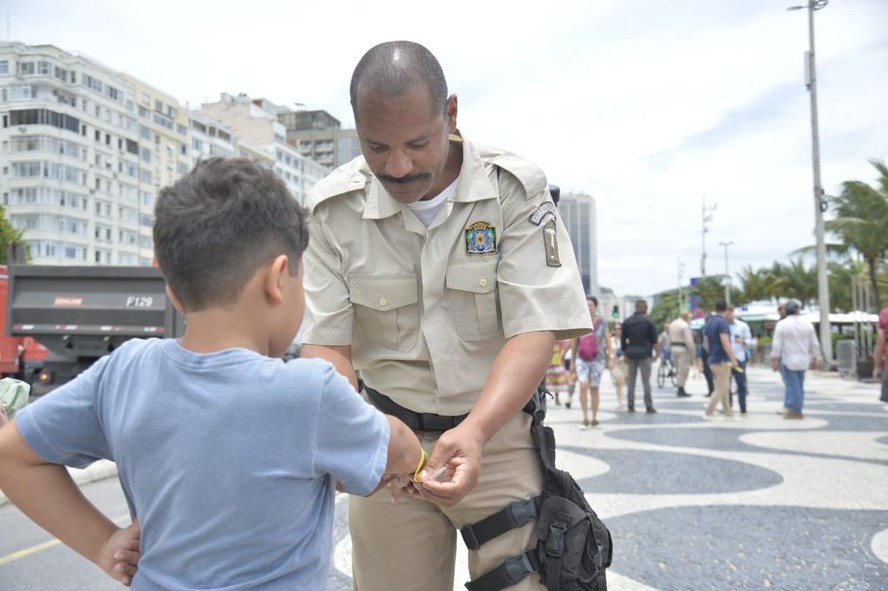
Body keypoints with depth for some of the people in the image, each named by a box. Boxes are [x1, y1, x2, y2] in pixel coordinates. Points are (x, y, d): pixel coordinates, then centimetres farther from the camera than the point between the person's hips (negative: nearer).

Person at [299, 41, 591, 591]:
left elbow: (534, 332, -18)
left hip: (499, 430, -1)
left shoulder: (516, 189, -13)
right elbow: (325, 344, -7)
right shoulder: (334, 209, -8)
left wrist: (474, 431, -34)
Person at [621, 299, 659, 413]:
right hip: (644, 354, -3)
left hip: (631, 354, 3)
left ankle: (630, 406, 8)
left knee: (631, 381, 8)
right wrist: (656, 351, 7)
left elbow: (623, 340, 10)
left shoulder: (627, 322, 8)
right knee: (646, 381, -1)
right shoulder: (648, 321, -3)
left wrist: (625, 354, 17)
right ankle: (649, 406, -3)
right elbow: (654, 339, -3)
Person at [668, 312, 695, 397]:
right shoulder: (685, 325, -14)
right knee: (684, 369, -3)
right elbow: (688, 340, -18)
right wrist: (692, 351, -13)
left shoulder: (672, 324, 13)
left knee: (678, 369, 15)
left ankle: (680, 389, 18)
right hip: (683, 348, -9)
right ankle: (681, 390, -3)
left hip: (674, 348, 9)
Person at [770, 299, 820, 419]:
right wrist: (815, 359, 16)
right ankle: (791, 408, 16)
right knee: (798, 386, 12)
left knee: (792, 386, 0)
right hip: (802, 361, 4)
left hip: (787, 361, -4)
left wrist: (775, 360, -4)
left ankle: (796, 411, 4)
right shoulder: (808, 325, 3)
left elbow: (776, 344, -10)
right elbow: (814, 344, 7)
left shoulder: (782, 324, -9)